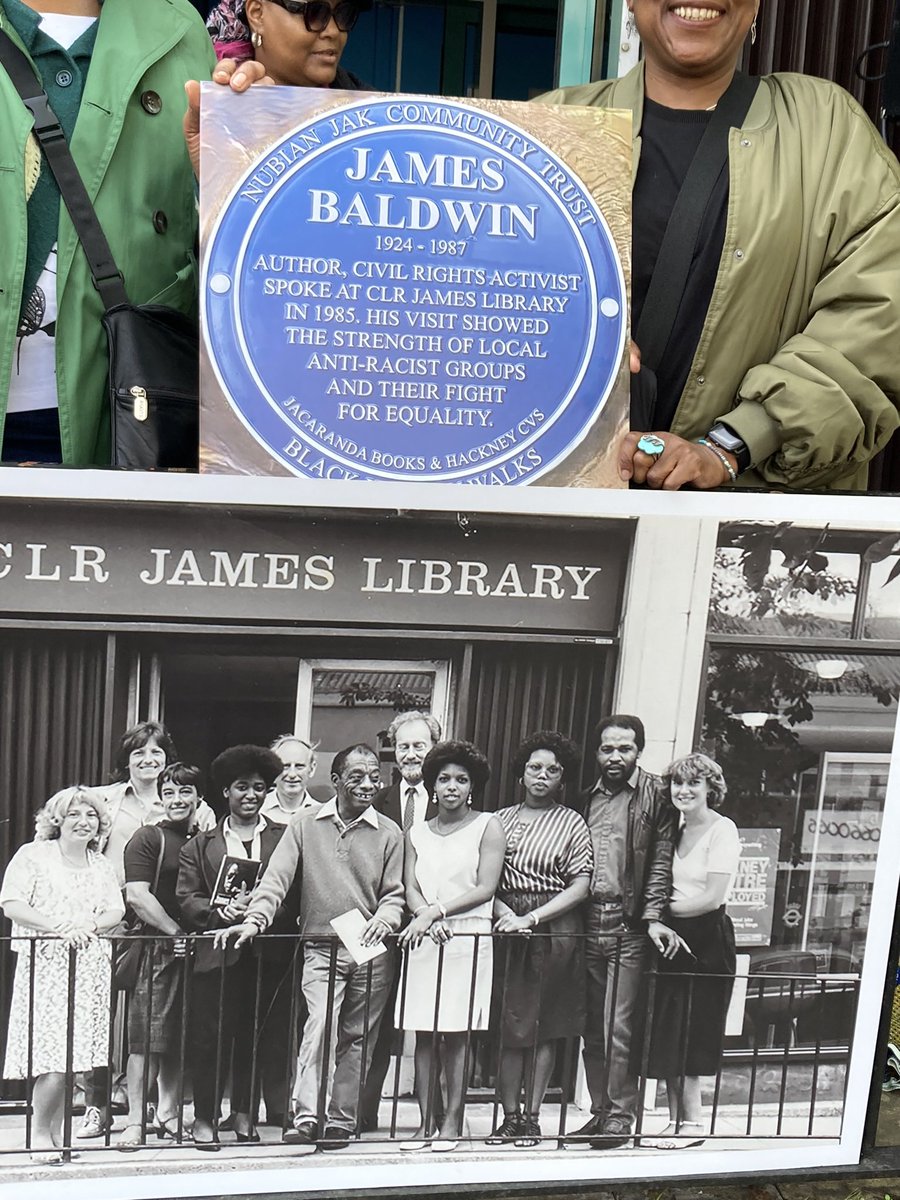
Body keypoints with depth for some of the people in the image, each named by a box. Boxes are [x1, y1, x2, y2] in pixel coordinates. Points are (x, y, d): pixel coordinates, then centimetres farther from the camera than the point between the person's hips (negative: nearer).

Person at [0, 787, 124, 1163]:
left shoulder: (100, 865, 16)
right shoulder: (33, 856, 0)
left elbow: (116, 910, 10)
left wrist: (90, 925, -11)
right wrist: (57, 926, -18)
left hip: (89, 966, 5)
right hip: (45, 963, -5)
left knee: (74, 1051, 3)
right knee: (53, 1051, -11)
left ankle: (57, 1131, 16)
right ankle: (39, 1131, 5)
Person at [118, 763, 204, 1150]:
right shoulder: (148, 838, -2)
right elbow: (137, 895, -11)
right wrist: (177, 933, -16)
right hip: (157, 948, -5)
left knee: (181, 1039, 10)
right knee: (147, 1038, -4)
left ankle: (168, 1115, 21)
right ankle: (135, 1121, 4)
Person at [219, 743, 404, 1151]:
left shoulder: (388, 833, 6)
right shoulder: (305, 826, 4)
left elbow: (395, 892, 6)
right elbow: (277, 878, -2)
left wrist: (384, 919, -15)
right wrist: (255, 919, -16)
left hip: (371, 951, 1)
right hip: (321, 948, -1)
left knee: (357, 1039, 7)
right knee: (320, 1025, -18)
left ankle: (340, 1121, 16)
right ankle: (307, 1117, -18)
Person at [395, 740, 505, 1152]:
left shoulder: (487, 827, 3)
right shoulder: (417, 833, 15)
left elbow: (485, 888, -5)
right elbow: (410, 890, 7)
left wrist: (436, 911, -12)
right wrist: (425, 917, -14)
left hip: (468, 938, -3)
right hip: (424, 938, 3)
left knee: (456, 1035, -3)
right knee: (424, 1035, 3)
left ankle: (452, 1122, 5)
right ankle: (426, 1123, 8)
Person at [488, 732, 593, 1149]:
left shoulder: (572, 824, 3)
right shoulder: (501, 819, 11)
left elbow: (580, 887, -4)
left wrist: (531, 919, -12)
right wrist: (504, 912, -11)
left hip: (554, 930, -2)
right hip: (507, 928, 2)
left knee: (544, 1027, 3)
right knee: (507, 1025, 1)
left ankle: (532, 1117, 12)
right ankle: (510, 1116, 10)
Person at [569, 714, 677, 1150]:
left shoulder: (655, 795, 1)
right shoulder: (586, 798, 16)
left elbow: (660, 861, -4)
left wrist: (653, 917, -13)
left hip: (629, 926, -5)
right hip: (587, 924, 5)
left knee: (620, 1028, -3)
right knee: (592, 1028, 10)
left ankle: (620, 1117, 7)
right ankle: (599, 1111, 20)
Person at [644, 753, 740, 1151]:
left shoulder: (721, 830, -10)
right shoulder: (675, 829, 11)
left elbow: (713, 897, -15)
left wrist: (666, 909, -7)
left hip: (706, 939, -7)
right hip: (672, 937, 7)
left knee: (687, 1038, -1)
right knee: (668, 1036, 9)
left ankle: (693, 1122, 10)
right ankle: (676, 1120, 18)